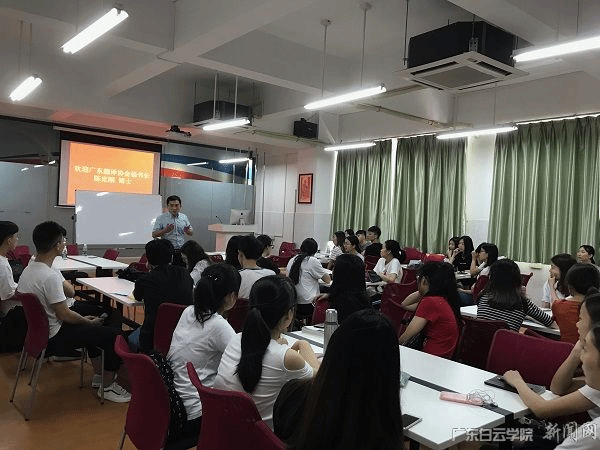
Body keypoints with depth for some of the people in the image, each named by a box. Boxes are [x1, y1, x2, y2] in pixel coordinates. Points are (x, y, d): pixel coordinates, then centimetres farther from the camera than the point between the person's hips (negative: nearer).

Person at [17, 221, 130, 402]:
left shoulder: (28, 270, 3)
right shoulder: (50, 276, -28)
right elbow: (63, 315, -23)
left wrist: (83, 319, 12)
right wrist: (89, 322, -5)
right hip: (53, 339, -10)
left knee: (92, 327, 27)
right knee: (112, 334, -7)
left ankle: (99, 374, 33)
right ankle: (107, 386, 7)